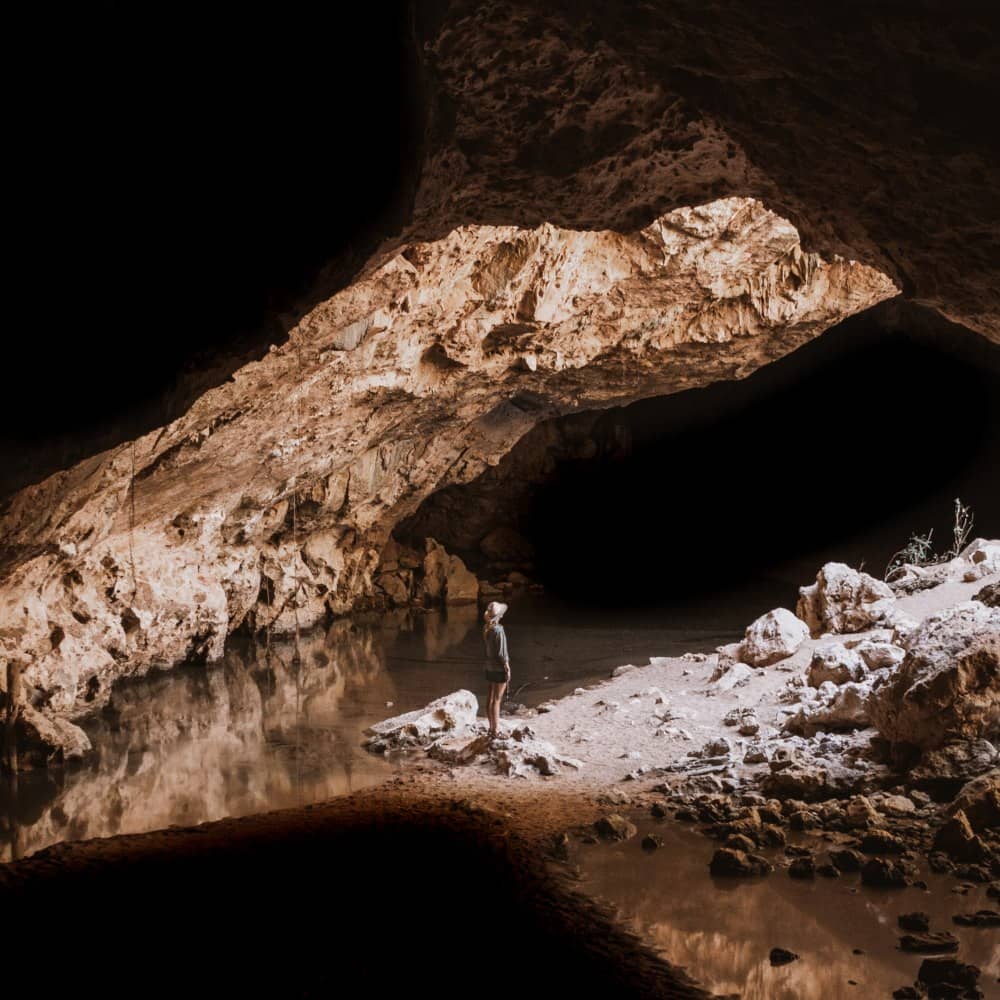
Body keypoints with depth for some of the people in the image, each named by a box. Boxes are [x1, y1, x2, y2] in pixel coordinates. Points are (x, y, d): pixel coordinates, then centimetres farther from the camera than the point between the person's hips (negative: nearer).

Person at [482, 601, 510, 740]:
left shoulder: (486, 629, 1)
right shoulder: (498, 630, -21)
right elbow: (501, 653, -20)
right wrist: (507, 669, -11)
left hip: (490, 667, 8)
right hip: (499, 668, -8)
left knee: (490, 697, 15)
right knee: (497, 699, -2)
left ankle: (492, 728, 25)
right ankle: (495, 730, 3)